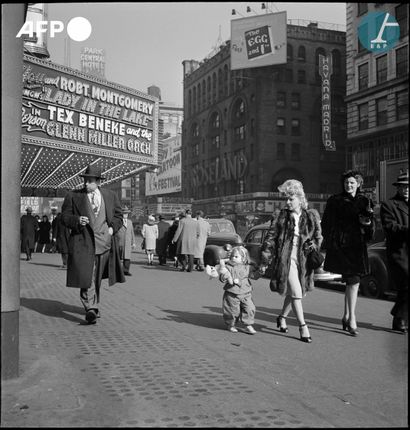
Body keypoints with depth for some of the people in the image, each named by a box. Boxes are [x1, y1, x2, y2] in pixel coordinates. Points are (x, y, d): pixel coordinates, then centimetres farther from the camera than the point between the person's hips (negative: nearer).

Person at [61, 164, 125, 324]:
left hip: (104, 243, 3)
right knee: (86, 277, -14)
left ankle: (94, 306, 31)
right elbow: (65, 217, 4)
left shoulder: (111, 196, 12)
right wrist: (77, 220, -16)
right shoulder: (73, 196, 6)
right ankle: (90, 309, -18)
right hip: (83, 243, -3)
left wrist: (112, 227, -1)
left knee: (97, 278, 14)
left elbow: (118, 216, 18)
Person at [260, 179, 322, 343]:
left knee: (293, 293, 13)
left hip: (303, 260, 3)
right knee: (295, 292, -10)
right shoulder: (282, 216, -1)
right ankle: (303, 326, -3)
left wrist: (313, 245, -7)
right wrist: (265, 260, -5)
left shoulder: (311, 216, 4)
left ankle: (282, 317, 37)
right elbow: (270, 237, 0)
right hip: (285, 258, -3)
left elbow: (318, 237, 13)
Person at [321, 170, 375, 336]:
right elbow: (326, 223, 0)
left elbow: (372, 224, 15)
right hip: (341, 244, -4)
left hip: (358, 245, 4)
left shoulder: (364, 201, 12)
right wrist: (328, 244, -8)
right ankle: (352, 319, -7)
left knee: (352, 281, 9)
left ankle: (346, 316, 23)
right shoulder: (335, 201, 1)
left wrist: (368, 222, -9)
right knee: (354, 281, -11)